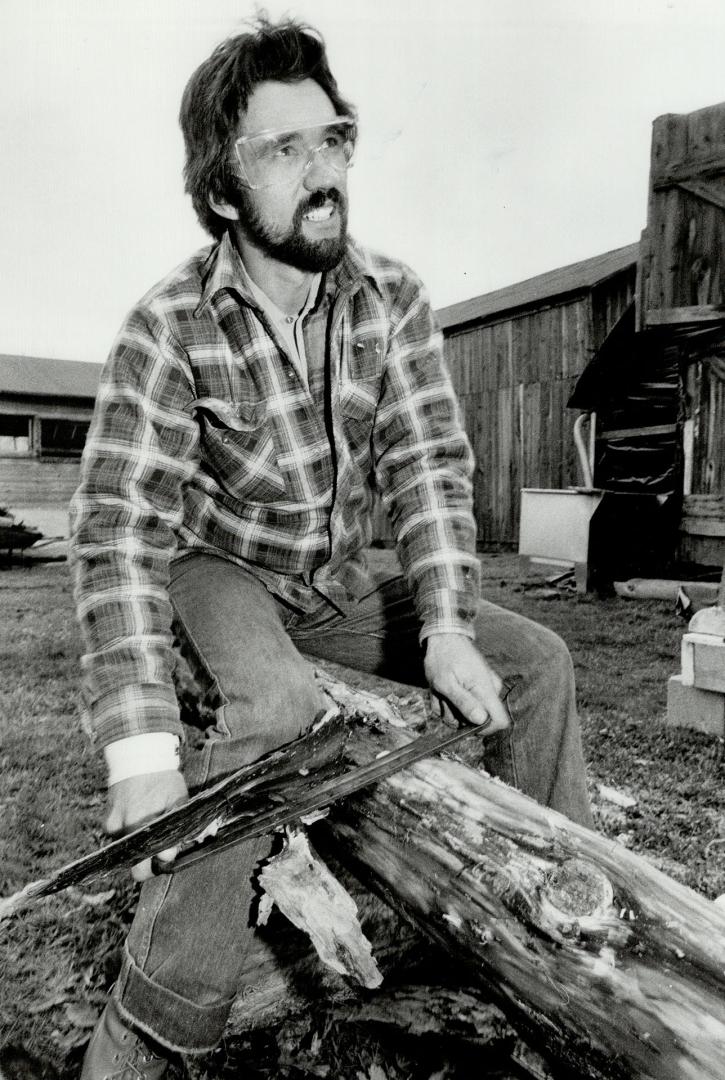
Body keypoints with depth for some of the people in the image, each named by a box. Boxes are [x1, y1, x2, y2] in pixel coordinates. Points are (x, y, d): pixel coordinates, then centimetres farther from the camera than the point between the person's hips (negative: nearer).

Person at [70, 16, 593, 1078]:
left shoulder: (395, 299, -9)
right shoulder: (170, 327, -21)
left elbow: (430, 464, -13)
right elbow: (119, 525, -27)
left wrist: (447, 629, -26)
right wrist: (141, 745, -35)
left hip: (341, 588, 5)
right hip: (219, 572, -4)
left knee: (536, 660, -4)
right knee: (275, 705, -36)